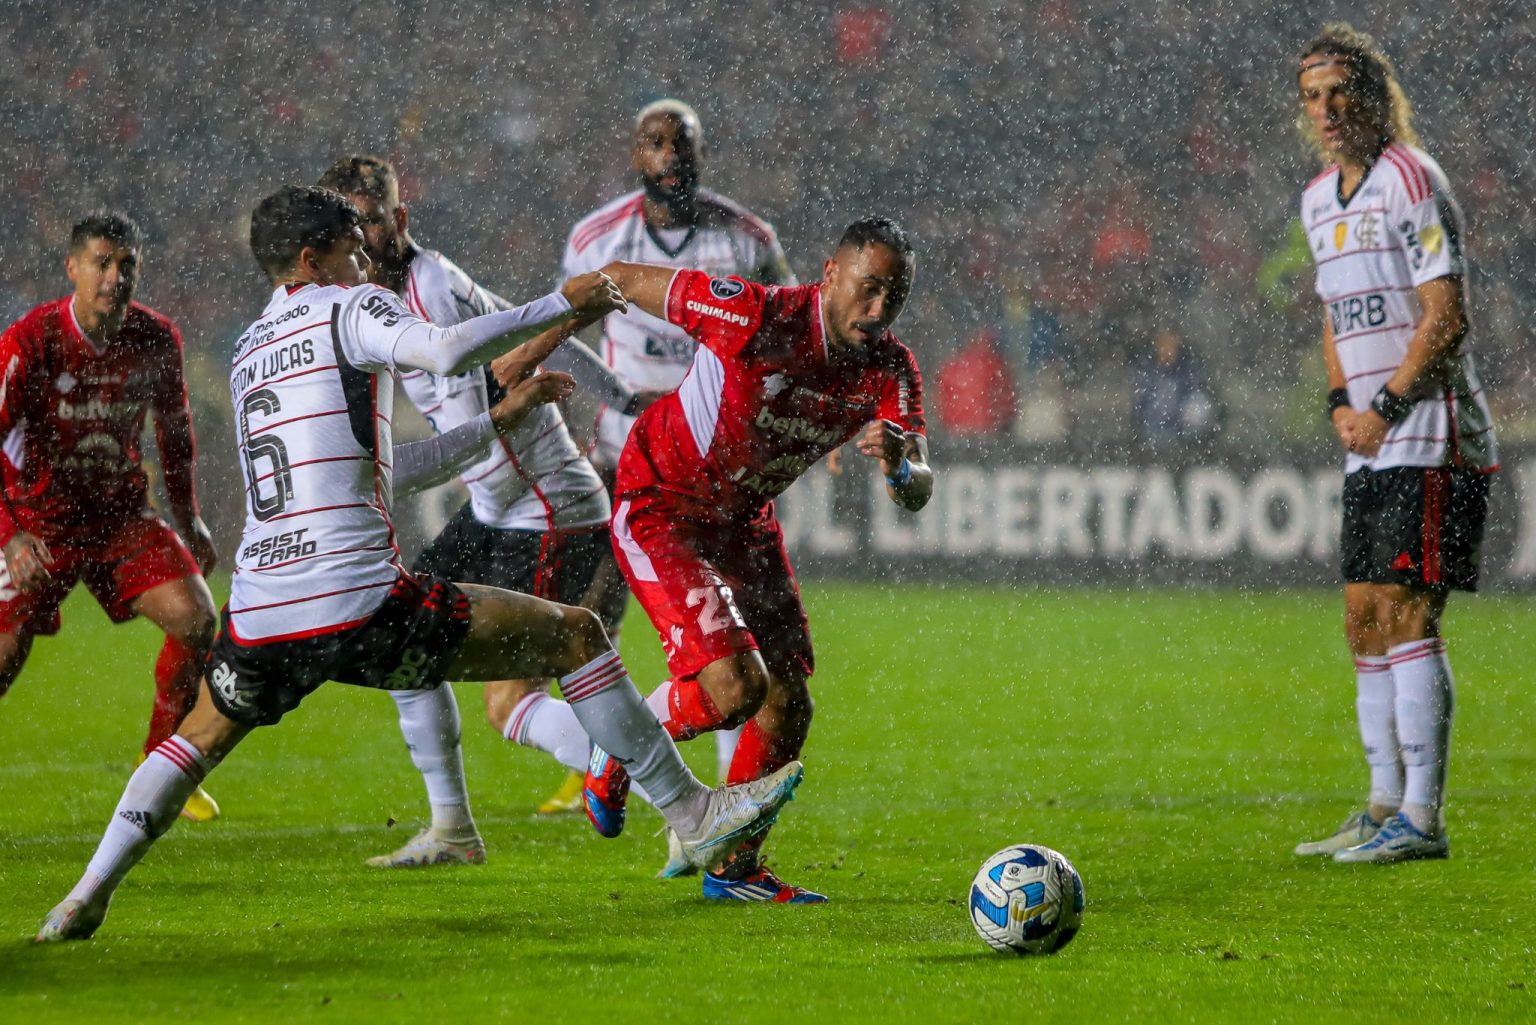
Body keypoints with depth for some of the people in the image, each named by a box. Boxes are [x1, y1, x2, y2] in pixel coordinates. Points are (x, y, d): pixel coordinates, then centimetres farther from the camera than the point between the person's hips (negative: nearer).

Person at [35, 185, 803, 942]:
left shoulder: (249, 350, 25)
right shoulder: (344, 308, 3)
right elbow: (445, 351, -21)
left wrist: (503, 418, 33)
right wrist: (562, 306, -9)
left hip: (258, 617, 7)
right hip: (360, 606, -7)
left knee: (201, 735, 32)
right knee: (574, 635, 3)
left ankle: (87, 897, 17)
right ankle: (691, 814, 3)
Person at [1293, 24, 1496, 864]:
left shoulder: (1410, 178, -11)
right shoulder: (1320, 199, 16)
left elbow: (1445, 315, -15)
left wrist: (1387, 407, -14)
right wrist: (1341, 403, 7)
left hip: (1430, 437, -9)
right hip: (1372, 446, 9)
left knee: (1406, 612, -14)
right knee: (1364, 619, 9)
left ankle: (1422, 818, -15)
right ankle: (1385, 807, 16)